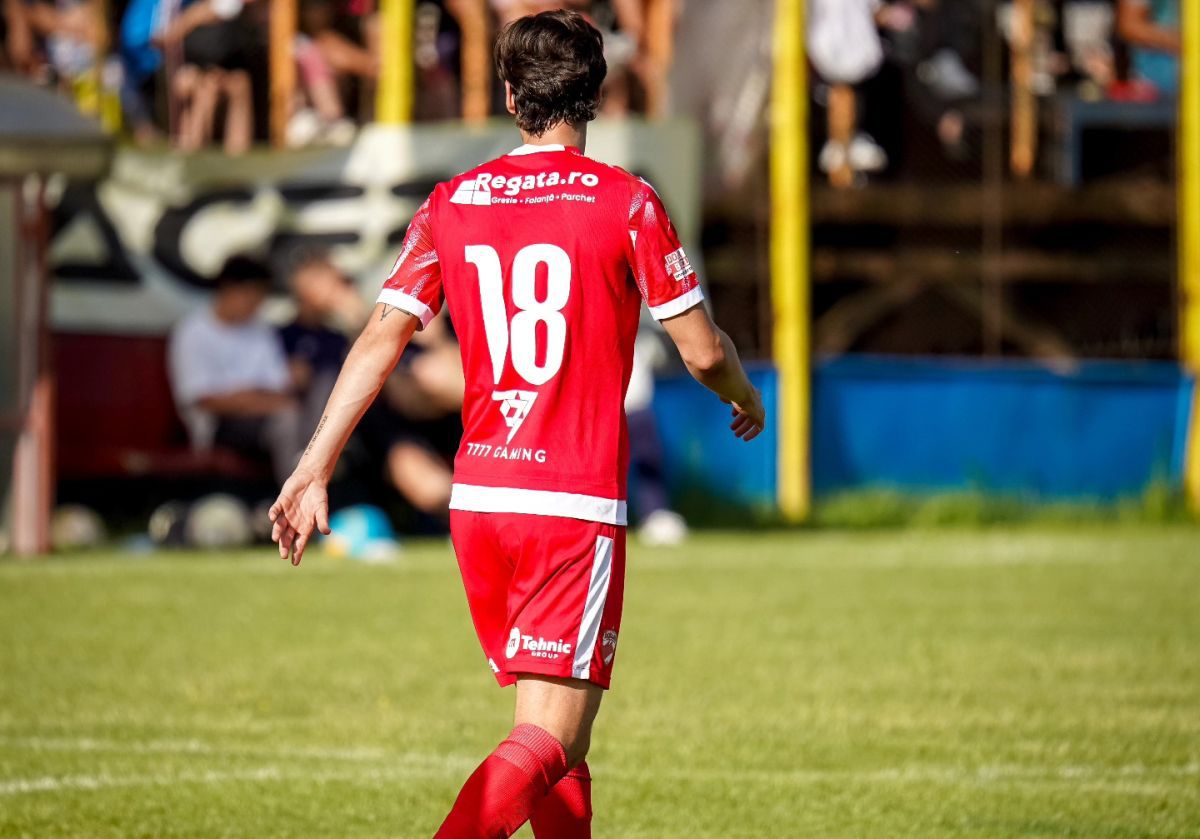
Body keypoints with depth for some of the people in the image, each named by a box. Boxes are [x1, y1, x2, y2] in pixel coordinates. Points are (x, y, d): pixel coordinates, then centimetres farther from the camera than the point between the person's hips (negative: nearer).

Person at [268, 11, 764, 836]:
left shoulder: (451, 203, 7)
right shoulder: (626, 202, -4)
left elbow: (381, 340, 1)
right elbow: (702, 350, -1)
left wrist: (314, 472, 1)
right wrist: (746, 397, 21)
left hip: (477, 498, 5)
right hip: (579, 505, -5)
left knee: (554, 736, 17)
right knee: (550, 738, -10)